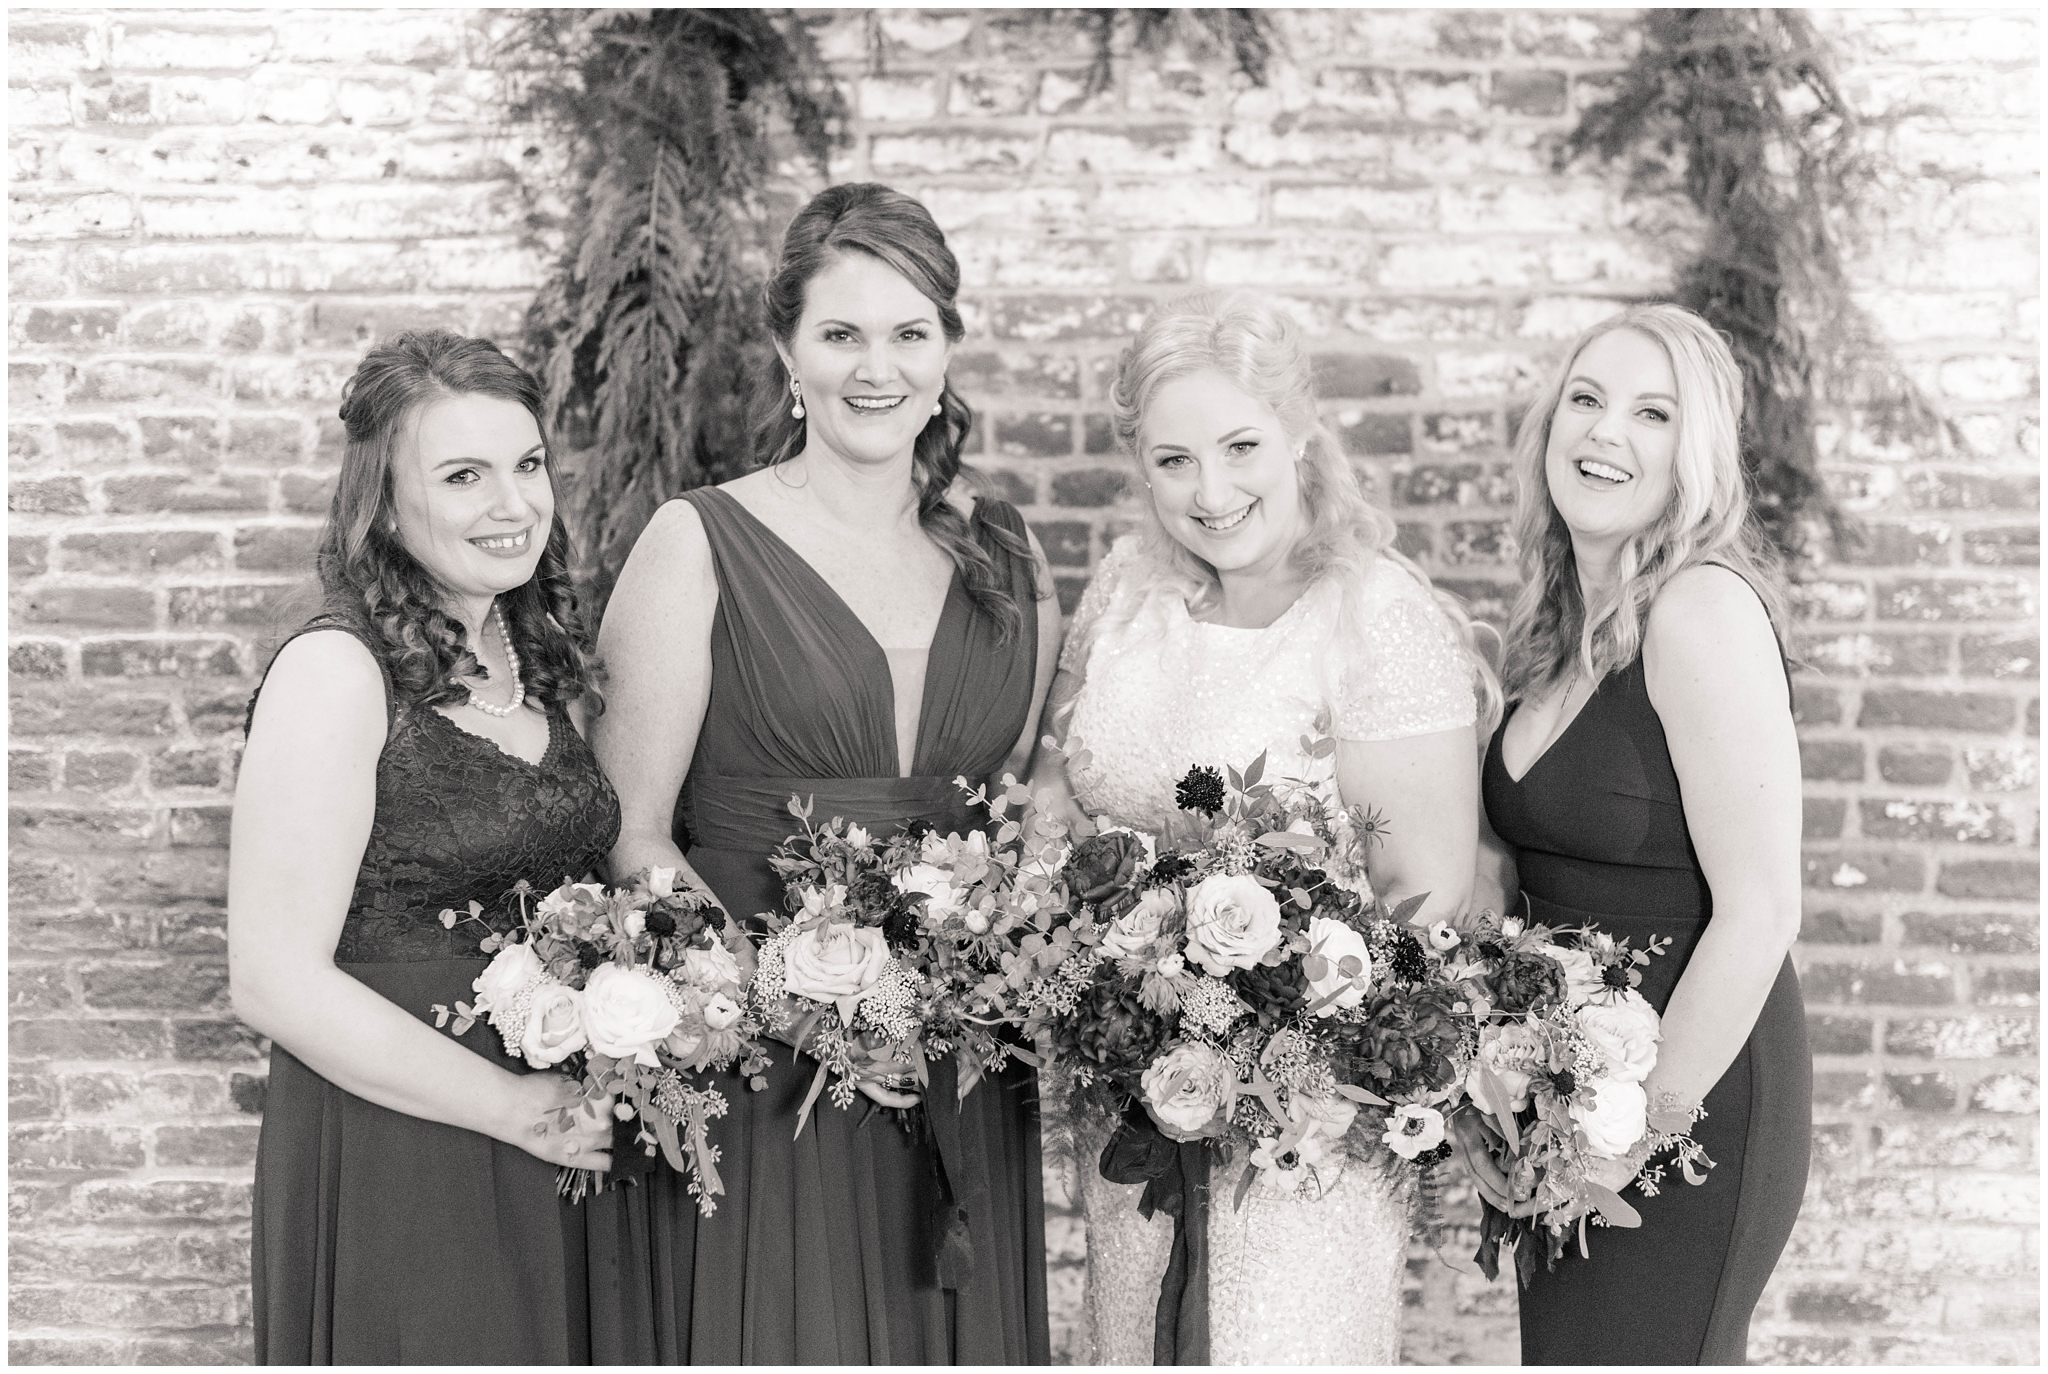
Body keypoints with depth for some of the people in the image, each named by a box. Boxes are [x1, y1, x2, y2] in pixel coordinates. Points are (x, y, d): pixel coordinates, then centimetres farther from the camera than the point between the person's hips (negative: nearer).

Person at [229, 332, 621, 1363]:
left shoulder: (536, 658, 7)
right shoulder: (334, 671, -16)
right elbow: (274, 979, -19)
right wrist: (516, 1105, -16)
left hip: (557, 1145, 7)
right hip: (391, 1151, -7)